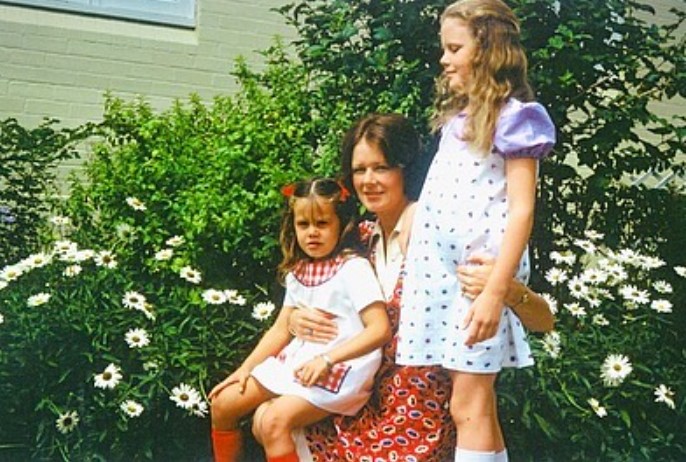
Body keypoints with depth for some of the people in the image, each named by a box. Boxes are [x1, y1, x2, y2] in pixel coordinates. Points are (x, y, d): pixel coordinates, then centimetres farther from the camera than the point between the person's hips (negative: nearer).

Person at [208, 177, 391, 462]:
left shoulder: (354, 268, -13)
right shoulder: (298, 271, 9)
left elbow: (380, 330, -21)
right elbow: (280, 330, 13)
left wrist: (326, 359, -26)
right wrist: (245, 368, 5)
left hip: (339, 370, -8)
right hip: (296, 360, 8)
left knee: (273, 421, -27)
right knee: (222, 402, 5)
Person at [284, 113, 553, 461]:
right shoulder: (364, 236, 3)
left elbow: (544, 321, -16)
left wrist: (508, 289, -39)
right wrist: (297, 318, -5)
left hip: (423, 411, -6)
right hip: (370, 401, 6)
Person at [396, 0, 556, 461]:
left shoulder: (514, 117, -7)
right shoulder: (456, 116, 17)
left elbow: (521, 210, -14)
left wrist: (495, 292, -20)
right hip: (442, 268, 7)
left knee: (469, 409, -5)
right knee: (476, 406, 10)